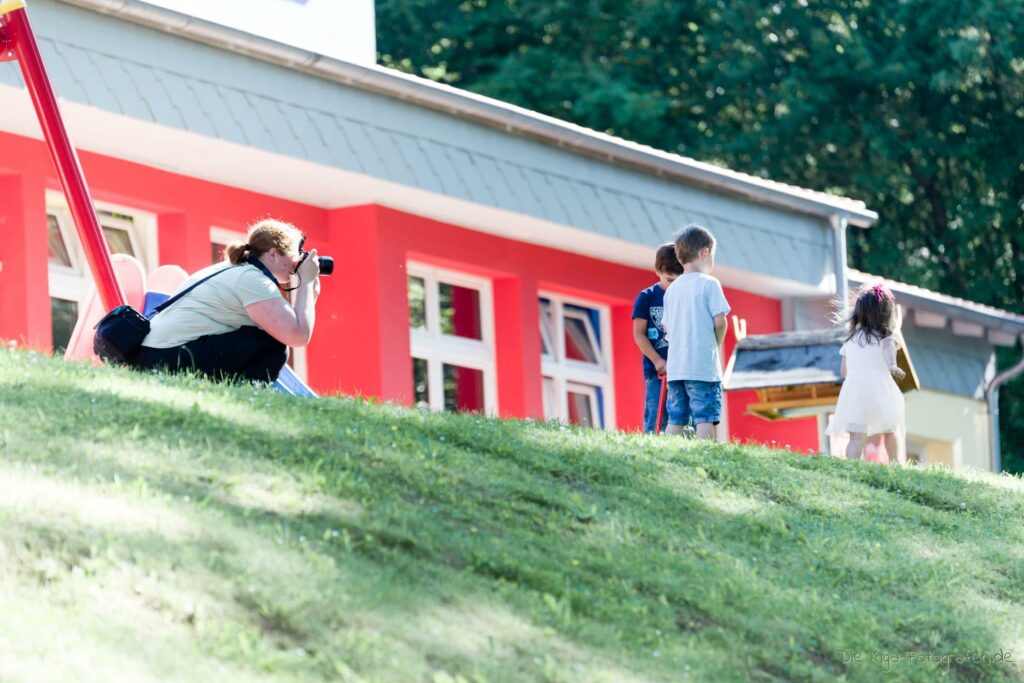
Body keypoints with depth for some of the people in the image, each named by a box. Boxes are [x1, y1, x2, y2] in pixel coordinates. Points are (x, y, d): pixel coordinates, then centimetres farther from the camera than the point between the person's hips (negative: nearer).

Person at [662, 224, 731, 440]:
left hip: (675, 366, 6)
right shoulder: (709, 284, -6)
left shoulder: (672, 288, 12)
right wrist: (717, 344, 6)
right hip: (704, 366, -6)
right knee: (705, 419, -7)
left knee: (676, 419, 8)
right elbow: (720, 321, -11)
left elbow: (667, 327, 12)